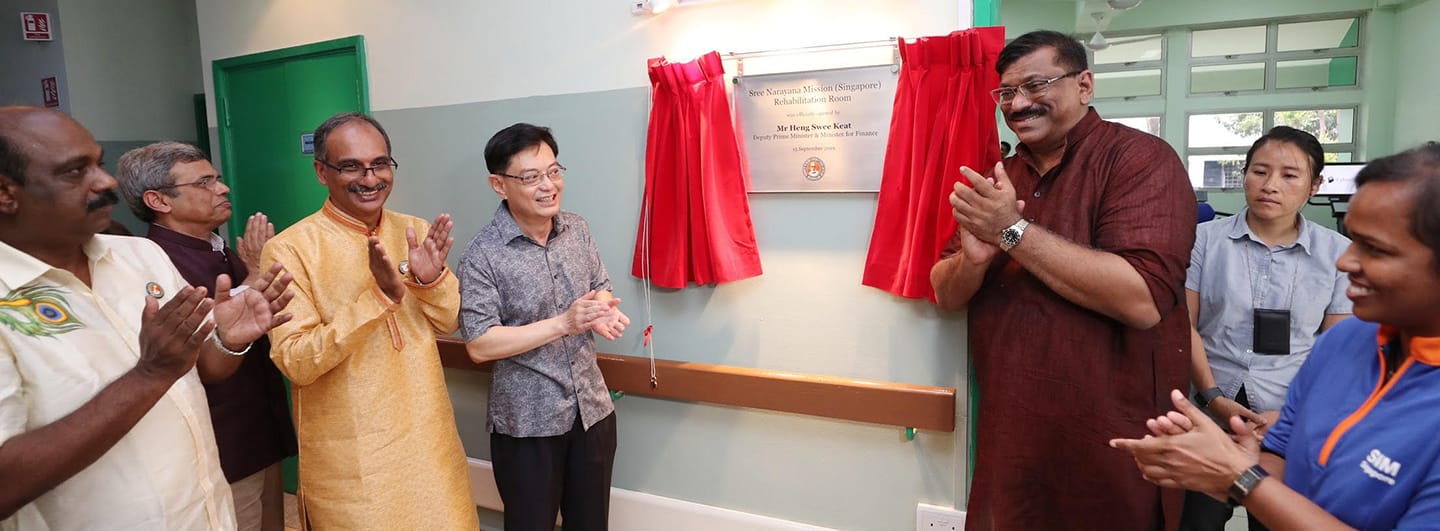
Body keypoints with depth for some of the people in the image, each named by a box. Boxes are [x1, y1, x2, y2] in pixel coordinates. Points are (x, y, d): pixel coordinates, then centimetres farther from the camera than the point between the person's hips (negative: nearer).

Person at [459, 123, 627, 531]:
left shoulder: (577, 229, 0)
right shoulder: (482, 256, -16)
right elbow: (479, 345, -19)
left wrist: (602, 311, -12)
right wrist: (564, 323, -25)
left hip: (592, 408, 5)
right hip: (527, 422, -4)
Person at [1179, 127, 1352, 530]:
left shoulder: (1337, 253, 0)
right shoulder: (1206, 239, -3)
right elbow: (1184, 325, -3)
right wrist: (1214, 398, -10)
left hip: (1295, 424, 1)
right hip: (1210, 413, -1)